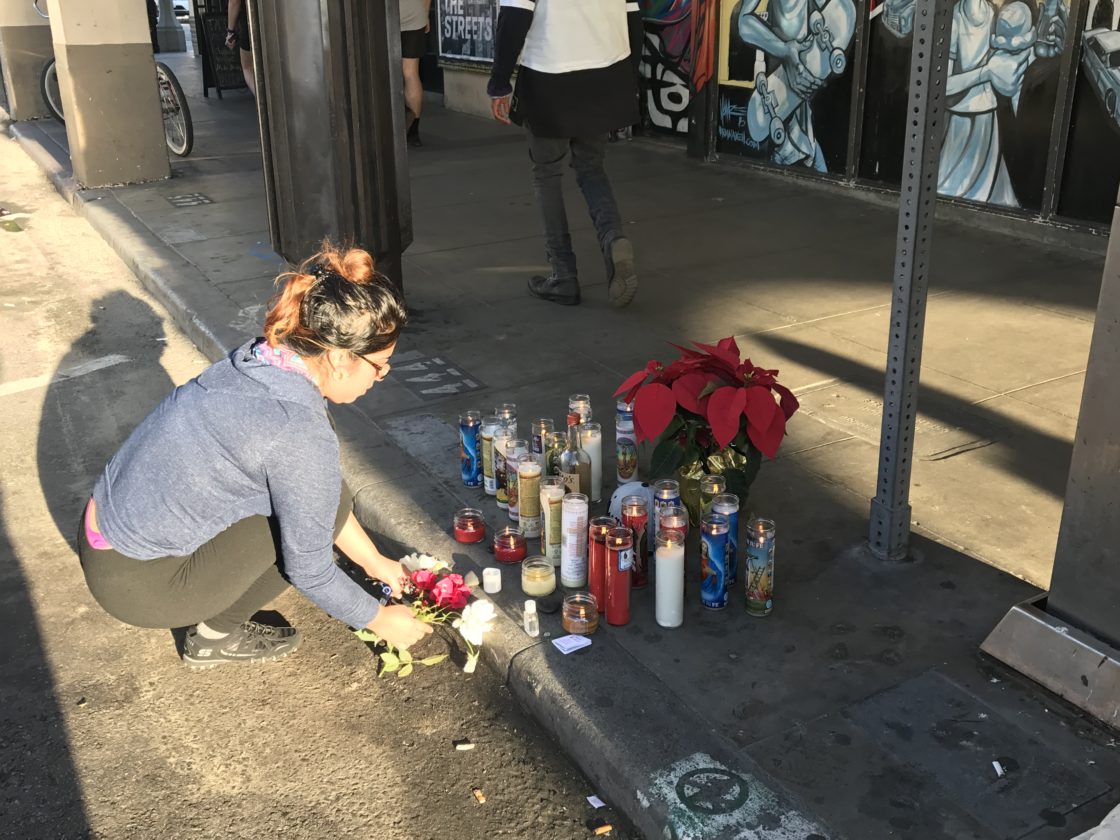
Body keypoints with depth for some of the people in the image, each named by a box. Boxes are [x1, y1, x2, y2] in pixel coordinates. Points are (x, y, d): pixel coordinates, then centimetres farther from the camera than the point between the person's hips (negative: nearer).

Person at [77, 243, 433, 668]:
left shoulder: (259, 359, -2)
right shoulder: (301, 432, -27)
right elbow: (308, 571, -16)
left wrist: (373, 560, 17)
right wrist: (380, 620, 1)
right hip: (138, 583, -8)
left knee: (318, 493, 10)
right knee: (323, 500, -8)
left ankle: (214, 614, 15)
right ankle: (215, 635, 5)